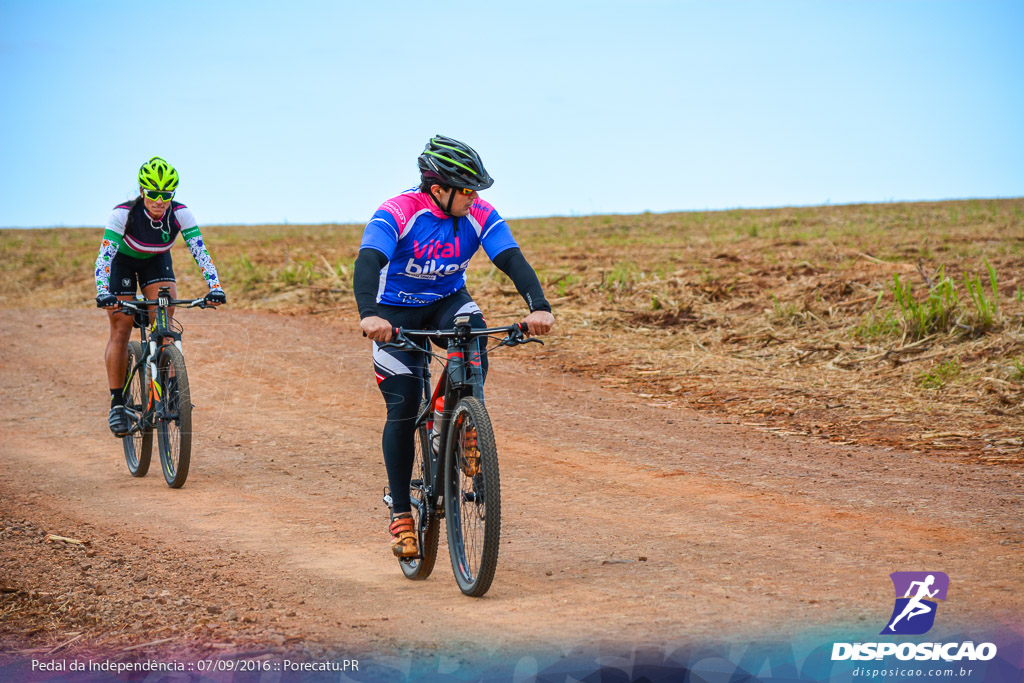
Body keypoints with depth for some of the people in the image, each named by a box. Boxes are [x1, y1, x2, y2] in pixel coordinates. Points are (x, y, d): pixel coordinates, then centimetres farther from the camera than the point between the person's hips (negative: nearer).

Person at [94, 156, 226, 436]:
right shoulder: (123, 213, -34)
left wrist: (215, 287, -43)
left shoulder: (180, 214, -27)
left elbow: (201, 252, -29)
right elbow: (104, 255, -38)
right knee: (120, 330, -7)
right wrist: (102, 293, -52)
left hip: (157, 261, 2)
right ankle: (117, 403, -1)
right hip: (123, 261, -2)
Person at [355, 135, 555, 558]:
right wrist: (369, 314, -60)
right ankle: (400, 513, 3)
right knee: (403, 410, -7)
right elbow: (368, 262, -42)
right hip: (396, 312, -3)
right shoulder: (397, 213, -28)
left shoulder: (480, 215, -17)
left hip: (449, 301, 3)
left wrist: (538, 306, -44)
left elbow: (512, 260, -26)